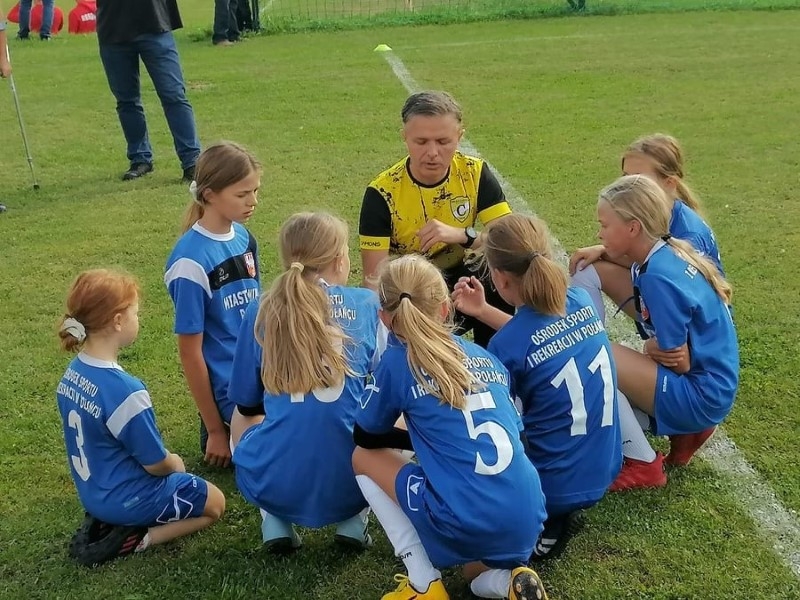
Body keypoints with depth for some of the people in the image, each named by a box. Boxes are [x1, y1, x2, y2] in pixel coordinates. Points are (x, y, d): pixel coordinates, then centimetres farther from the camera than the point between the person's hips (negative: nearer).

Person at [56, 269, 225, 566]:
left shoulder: (72, 373, -7)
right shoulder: (125, 390, -33)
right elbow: (156, 464, -22)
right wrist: (175, 464, 1)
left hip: (92, 490, 8)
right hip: (127, 497, -8)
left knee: (175, 474, 31)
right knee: (215, 503, 15)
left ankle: (105, 521, 12)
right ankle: (133, 538, 0)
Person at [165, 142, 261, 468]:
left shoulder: (244, 237, 2)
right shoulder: (191, 260, -19)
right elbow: (190, 353, -15)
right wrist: (215, 432, -10)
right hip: (230, 388, -7)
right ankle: (230, 433, 10)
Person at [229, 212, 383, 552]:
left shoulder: (261, 312, 1)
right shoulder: (368, 304, 0)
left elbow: (246, 405, 12)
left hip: (275, 486, 1)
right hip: (350, 483, 0)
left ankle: (275, 522, 14)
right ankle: (354, 520, 12)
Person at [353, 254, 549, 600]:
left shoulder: (397, 361, 0)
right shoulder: (488, 358, 14)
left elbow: (365, 437, 13)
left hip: (465, 522, -6)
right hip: (527, 521, 6)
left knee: (363, 457, 17)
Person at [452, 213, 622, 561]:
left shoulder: (505, 347, -23)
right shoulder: (581, 301, -4)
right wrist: (482, 310, 13)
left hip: (554, 487, -7)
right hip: (605, 470, 7)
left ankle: (546, 522, 2)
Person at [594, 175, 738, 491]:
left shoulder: (659, 277, -24)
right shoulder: (668, 253, 4)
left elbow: (679, 362, -20)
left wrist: (650, 347, -2)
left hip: (701, 394, -10)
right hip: (705, 385, 10)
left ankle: (642, 464, -8)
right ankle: (687, 430, 11)